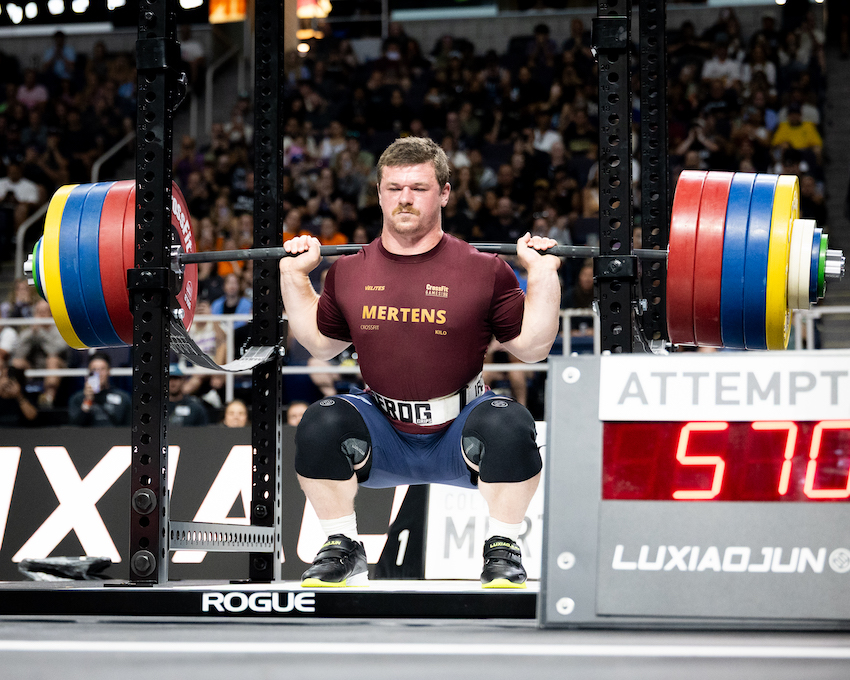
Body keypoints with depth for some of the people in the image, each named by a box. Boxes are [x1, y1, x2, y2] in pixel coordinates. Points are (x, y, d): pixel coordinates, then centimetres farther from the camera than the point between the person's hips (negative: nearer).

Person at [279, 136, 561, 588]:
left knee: (508, 424, -34)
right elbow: (320, 344, 18)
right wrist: (295, 275, 11)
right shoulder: (349, 272, 3)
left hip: (461, 433, -2)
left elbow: (532, 347, 1)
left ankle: (502, 551, -11)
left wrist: (543, 274, -8)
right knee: (321, 425, -27)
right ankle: (343, 551, -5)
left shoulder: (483, 271, -5)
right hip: (382, 436, 2)